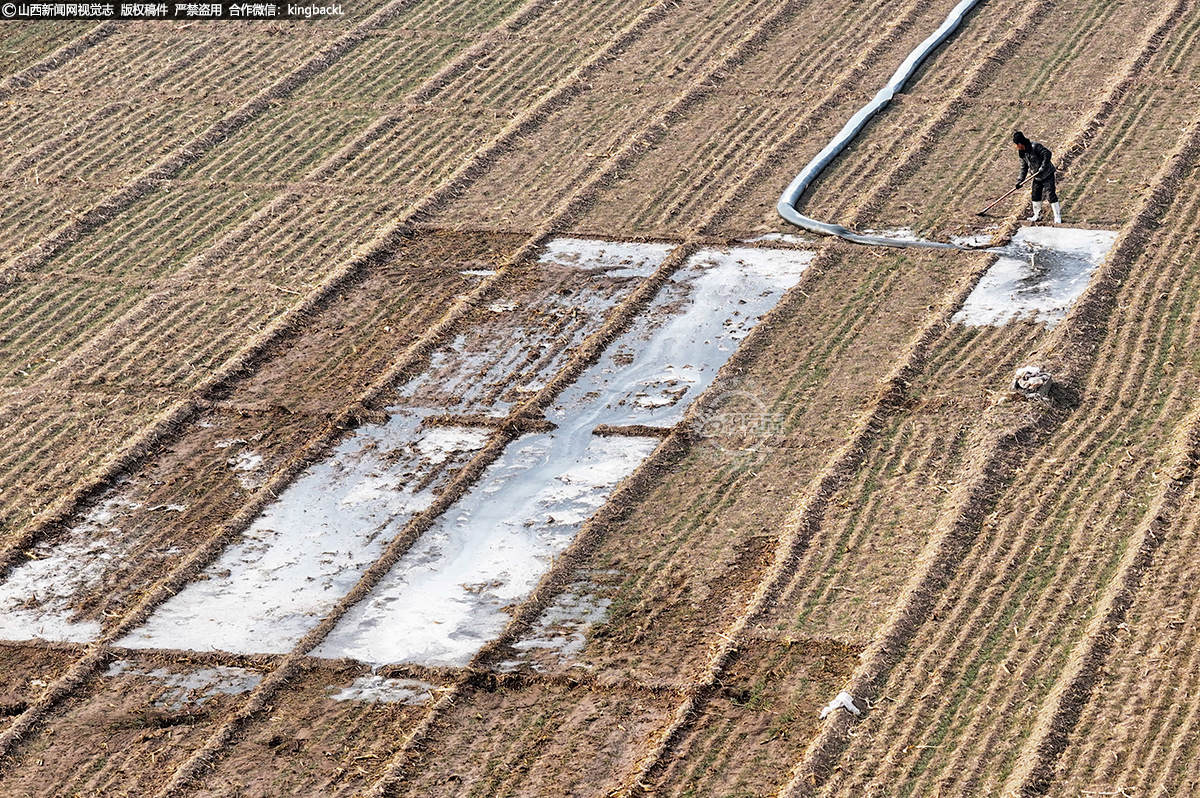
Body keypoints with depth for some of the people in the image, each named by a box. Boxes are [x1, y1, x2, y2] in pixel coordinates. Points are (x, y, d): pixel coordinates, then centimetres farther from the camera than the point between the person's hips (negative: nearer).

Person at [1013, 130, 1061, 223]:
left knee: (1050, 195, -10)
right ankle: (1037, 215, 24)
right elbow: (1024, 167, 13)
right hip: (1037, 176, 8)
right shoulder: (1021, 152, 4)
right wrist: (1020, 180, 8)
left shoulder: (1035, 147, -22)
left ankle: (1057, 216, -4)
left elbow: (1047, 154, -25)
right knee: (1036, 195, 10)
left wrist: (1042, 169, -25)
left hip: (1047, 174, -8)